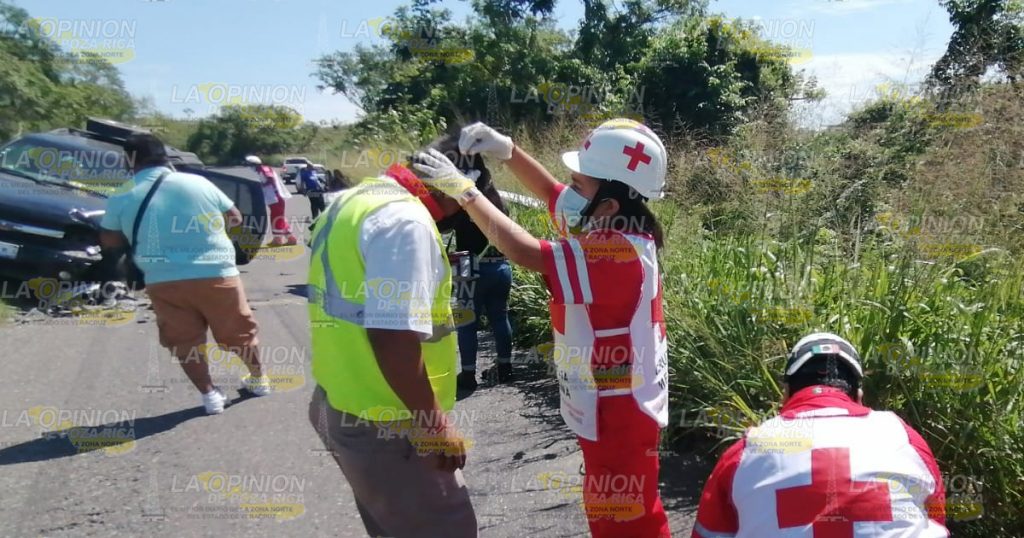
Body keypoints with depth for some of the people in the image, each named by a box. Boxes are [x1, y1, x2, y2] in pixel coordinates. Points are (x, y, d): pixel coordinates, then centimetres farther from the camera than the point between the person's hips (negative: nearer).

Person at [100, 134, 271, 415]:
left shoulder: (122, 199, -1)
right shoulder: (198, 182, -1)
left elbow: (109, 242, 13)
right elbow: (235, 218, 10)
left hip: (164, 282, 0)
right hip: (216, 274, 1)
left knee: (184, 342, 18)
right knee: (238, 331, 18)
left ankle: (209, 394, 20)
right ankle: (258, 378, 36)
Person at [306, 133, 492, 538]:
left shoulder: (353, 201, 10)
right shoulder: (406, 220, -21)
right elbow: (394, 338, -27)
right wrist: (434, 422, -18)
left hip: (338, 406, 10)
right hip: (383, 425, -10)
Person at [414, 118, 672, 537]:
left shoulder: (617, 255, -31)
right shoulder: (614, 229, -1)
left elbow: (524, 253, -33)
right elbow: (550, 193, 9)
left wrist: (462, 188, -25)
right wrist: (506, 150, -6)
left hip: (619, 411, -10)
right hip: (611, 404, 10)